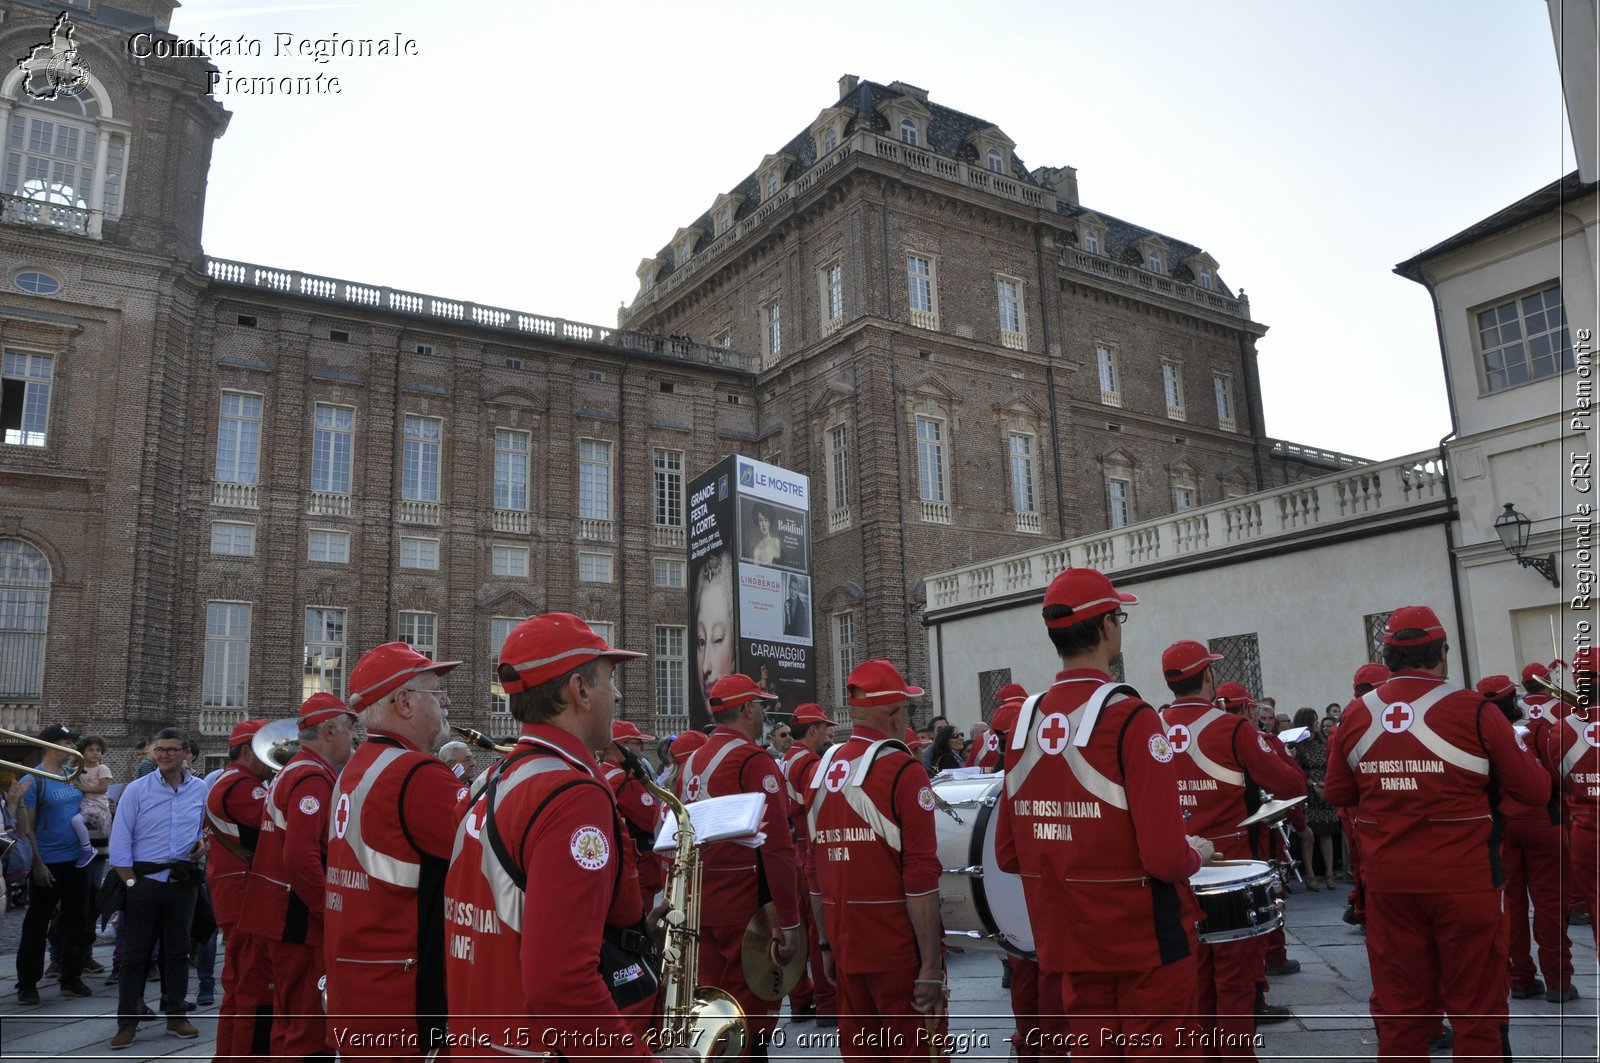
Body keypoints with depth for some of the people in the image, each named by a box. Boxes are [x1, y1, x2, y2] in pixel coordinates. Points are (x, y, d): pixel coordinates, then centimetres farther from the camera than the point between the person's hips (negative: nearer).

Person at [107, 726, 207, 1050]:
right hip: (144, 880, -2)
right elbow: (120, 842, -5)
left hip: (183, 882, 2)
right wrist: (130, 883, -8)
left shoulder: (200, 790, 3)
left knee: (177, 951, 11)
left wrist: (203, 842, -4)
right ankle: (127, 1022, 11)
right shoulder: (137, 789, -4)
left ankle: (176, 1015, 22)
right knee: (135, 953, 2)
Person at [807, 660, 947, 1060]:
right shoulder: (902, 770, -14)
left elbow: (817, 868, 11)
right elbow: (920, 875, -18)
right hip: (899, 948, -6)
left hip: (845, 946, 6)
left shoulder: (823, 770, 6)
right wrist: (931, 964, -15)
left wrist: (826, 944, 18)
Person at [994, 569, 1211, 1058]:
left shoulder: (1026, 723, -1)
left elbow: (1007, 855, 5)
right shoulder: (1130, 717, -19)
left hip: (1072, 944, 6)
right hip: (1145, 943, -5)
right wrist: (1197, 855, -2)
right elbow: (1167, 858, -23)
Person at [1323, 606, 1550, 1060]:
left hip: (1389, 882, 3)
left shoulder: (1355, 714, -1)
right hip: (1465, 882, -3)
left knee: (1399, 1009, 12)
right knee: (1477, 1009, 11)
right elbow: (1534, 790, -4)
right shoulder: (1473, 710, -12)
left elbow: (1337, 794, 8)